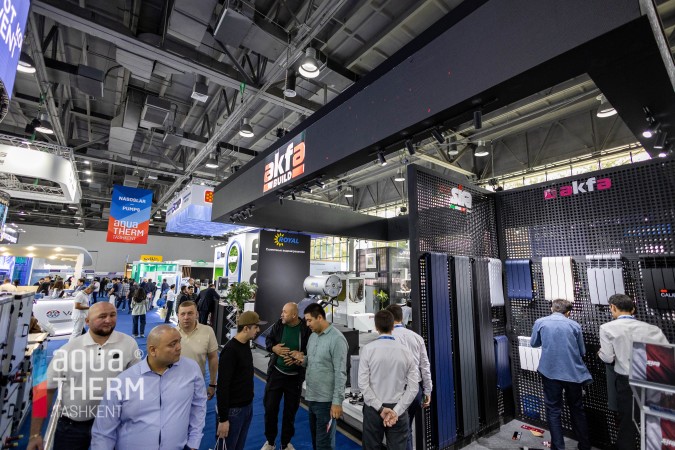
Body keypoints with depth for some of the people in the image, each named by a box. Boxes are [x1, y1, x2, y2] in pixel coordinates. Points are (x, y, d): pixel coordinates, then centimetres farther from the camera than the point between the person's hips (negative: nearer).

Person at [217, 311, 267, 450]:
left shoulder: (246, 345, 3)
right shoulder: (230, 350, -23)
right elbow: (223, 386, -21)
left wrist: (249, 403, 11)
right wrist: (223, 419, -18)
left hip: (248, 406, 8)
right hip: (234, 409, -8)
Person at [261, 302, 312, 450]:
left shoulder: (306, 328, -17)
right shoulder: (278, 324, -9)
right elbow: (268, 340, 5)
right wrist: (274, 348, -14)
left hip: (295, 376, -2)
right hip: (276, 373, 2)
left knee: (290, 410, 14)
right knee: (270, 407, 11)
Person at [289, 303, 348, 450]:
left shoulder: (336, 339, -18)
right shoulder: (313, 336, 7)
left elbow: (340, 373, -18)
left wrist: (337, 401, -18)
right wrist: (303, 359, -3)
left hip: (326, 400, -8)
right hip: (311, 397, 8)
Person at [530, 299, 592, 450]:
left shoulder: (540, 322, -2)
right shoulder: (575, 325, 0)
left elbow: (534, 343, 11)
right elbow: (582, 351, 9)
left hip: (550, 373, -2)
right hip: (573, 373, 2)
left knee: (553, 411, 11)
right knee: (577, 409, 21)